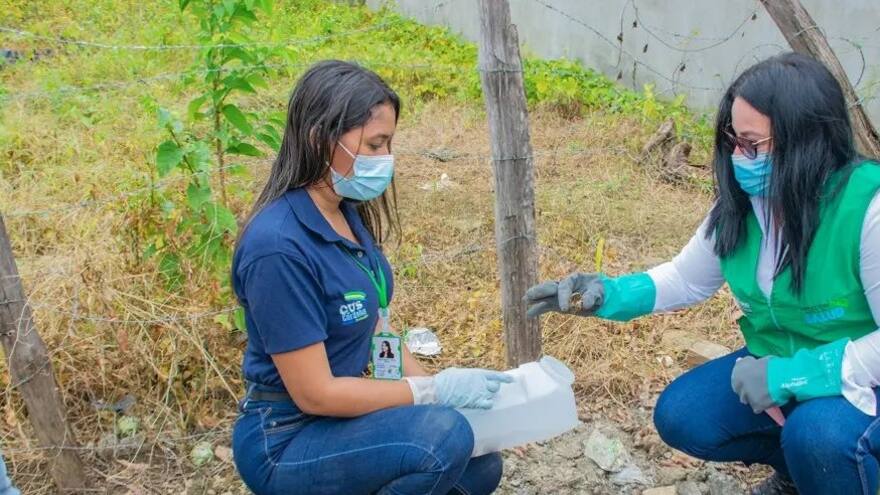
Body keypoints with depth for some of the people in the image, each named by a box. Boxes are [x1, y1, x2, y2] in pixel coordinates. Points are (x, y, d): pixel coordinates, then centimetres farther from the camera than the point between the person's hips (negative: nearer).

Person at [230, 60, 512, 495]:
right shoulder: (279, 246, -27)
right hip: (284, 440, -8)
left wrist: (440, 387, -5)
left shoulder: (349, 214, -1)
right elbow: (314, 393, -24)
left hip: (337, 414, 8)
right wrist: (435, 391, -20)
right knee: (443, 437, -27)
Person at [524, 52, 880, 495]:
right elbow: (686, 278, 3)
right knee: (679, 417, -6)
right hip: (777, 367, 6)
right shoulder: (740, 202, -9)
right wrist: (608, 294, -13)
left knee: (819, 433, -35)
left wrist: (794, 375, -33)